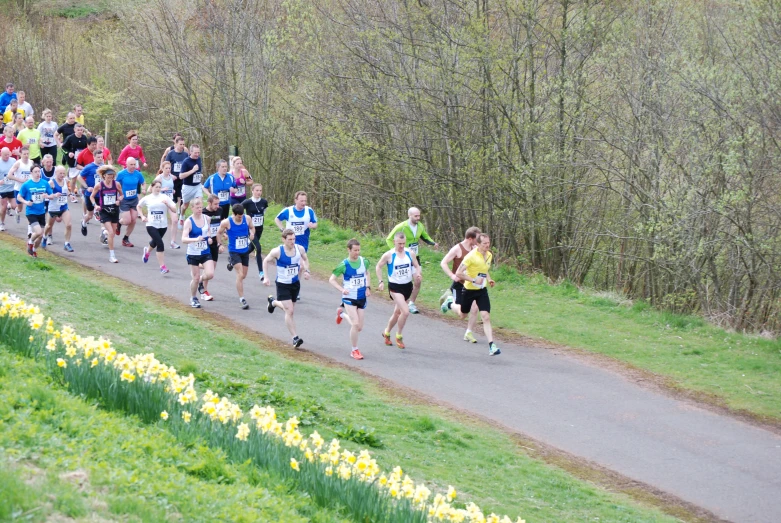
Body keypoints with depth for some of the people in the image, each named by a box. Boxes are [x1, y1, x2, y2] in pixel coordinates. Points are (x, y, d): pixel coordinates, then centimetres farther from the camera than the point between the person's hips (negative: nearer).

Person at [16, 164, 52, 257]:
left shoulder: (45, 184, -1)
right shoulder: (26, 185, -9)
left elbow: (51, 196, 6)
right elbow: (19, 197, -2)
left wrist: (47, 196, -17)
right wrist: (26, 202, -21)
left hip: (41, 212, 4)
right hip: (31, 212, -4)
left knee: (40, 235, 9)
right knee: (38, 232, -20)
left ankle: (34, 249, 36)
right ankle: (30, 241, 12)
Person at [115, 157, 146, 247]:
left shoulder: (138, 174, -4)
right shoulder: (121, 174, -13)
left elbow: (144, 183, 12)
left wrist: (144, 189, -10)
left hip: (134, 199, 4)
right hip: (124, 200, -4)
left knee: (133, 221, 2)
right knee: (127, 221, -12)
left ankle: (126, 239, 21)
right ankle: (119, 222, 24)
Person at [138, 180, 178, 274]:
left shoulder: (165, 197, -2)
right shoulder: (147, 198, 0)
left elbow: (174, 210, -6)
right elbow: (139, 206, 19)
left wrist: (167, 203, -21)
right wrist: (142, 216, 6)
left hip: (163, 225, 2)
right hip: (151, 225, -2)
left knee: (155, 242, 22)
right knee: (160, 244, -16)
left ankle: (147, 251, 58)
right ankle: (162, 266, -13)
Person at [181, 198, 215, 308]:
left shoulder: (206, 218, 0)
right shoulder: (189, 222, -13)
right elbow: (184, 239, -22)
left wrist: (209, 238, 0)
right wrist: (196, 239, -37)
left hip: (206, 252, 3)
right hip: (193, 254, -3)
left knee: (210, 274, -13)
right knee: (196, 277, 3)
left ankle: (201, 281, 23)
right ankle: (193, 298, 27)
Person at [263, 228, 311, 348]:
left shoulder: (300, 249, -8)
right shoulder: (277, 251, -19)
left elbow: (305, 259, 13)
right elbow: (266, 261, -3)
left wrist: (306, 270, -4)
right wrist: (266, 277, -10)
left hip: (295, 284, 5)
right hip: (282, 284, -5)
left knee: (289, 308, 19)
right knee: (290, 311, -13)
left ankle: (273, 302, 51)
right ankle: (295, 338, -7)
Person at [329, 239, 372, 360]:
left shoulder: (364, 261, -2)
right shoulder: (344, 265, -13)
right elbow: (331, 279, -6)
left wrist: (368, 287, 6)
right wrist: (342, 290, -21)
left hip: (362, 298, 4)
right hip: (349, 297, -4)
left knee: (359, 328, 10)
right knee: (355, 324, -15)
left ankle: (342, 313, 38)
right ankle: (354, 350, 2)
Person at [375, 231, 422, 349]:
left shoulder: (410, 253, -2)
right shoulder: (389, 255, -12)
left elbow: (416, 266, 10)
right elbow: (378, 267, 0)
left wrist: (418, 274, -11)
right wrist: (381, 281, -7)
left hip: (407, 286, 5)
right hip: (395, 287, -5)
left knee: (397, 312, 18)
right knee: (405, 312, -19)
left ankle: (386, 333, 40)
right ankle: (399, 336, 0)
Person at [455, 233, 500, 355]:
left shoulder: (489, 255, 1)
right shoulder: (471, 256, -21)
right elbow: (458, 273, -22)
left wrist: (489, 279, 3)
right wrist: (473, 280, -27)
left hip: (482, 290, 4)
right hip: (469, 289, -4)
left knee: (486, 317, -12)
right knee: (463, 314, 18)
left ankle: (491, 346, -19)